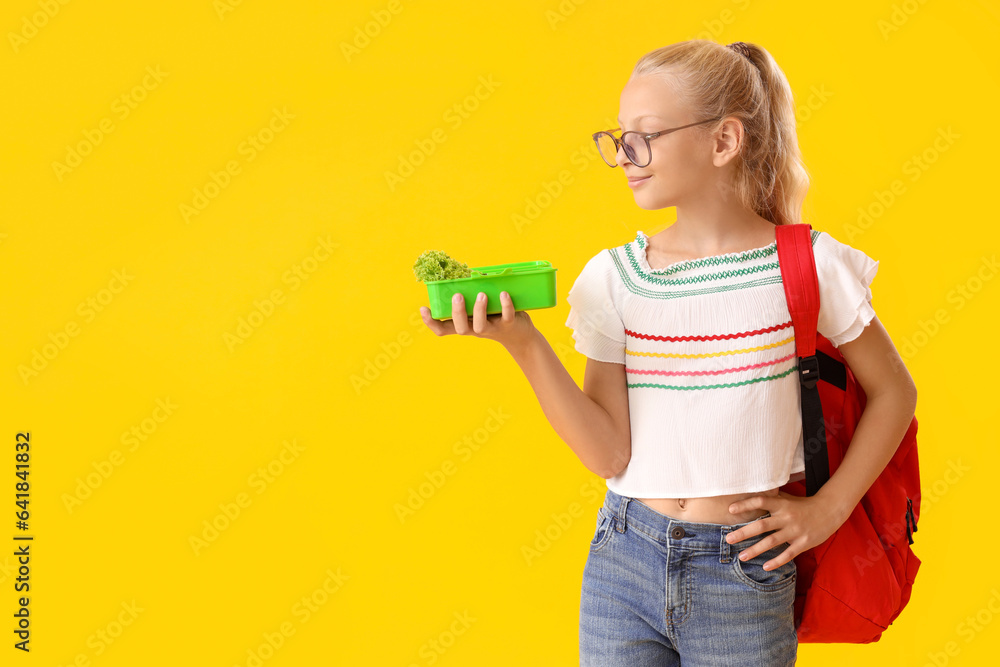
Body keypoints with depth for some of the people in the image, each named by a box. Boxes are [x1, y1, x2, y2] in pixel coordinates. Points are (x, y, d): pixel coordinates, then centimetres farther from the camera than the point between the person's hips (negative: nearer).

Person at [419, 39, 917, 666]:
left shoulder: (807, 265, -7)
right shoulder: (614, 276, -2)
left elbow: (894, 392, 5)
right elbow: (610, 453, -7)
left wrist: (828, 508, -2)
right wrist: (522, 342, -15)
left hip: (742, 575, -1)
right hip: (623, 565, 2)